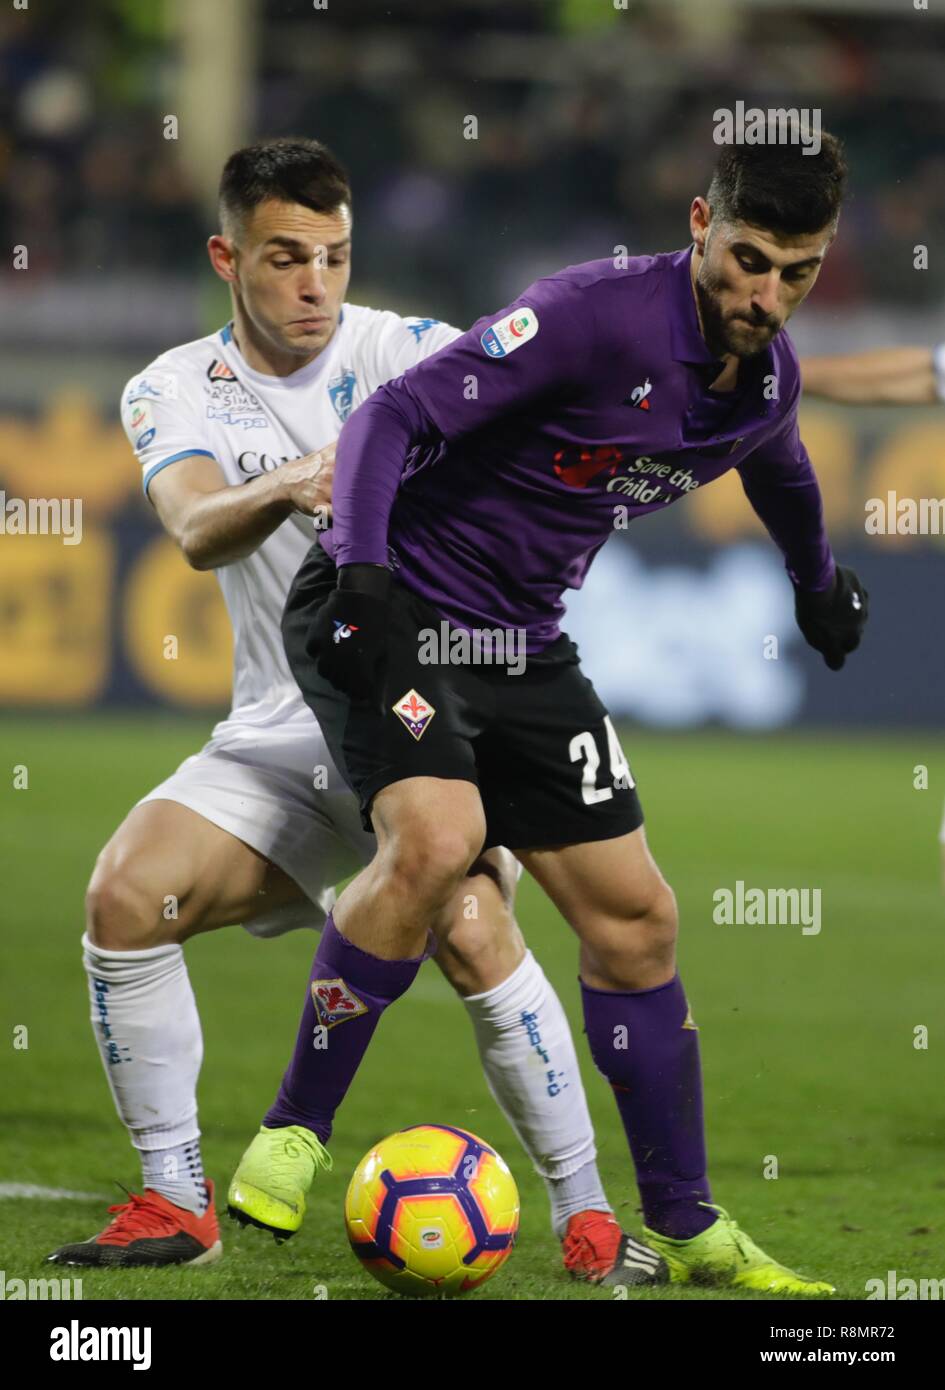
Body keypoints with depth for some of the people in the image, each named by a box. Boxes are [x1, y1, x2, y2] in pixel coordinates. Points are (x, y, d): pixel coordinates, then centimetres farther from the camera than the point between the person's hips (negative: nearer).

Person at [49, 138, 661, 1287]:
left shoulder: (400, 350, -4)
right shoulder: (176, 391, 1)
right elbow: (196, 530, -20)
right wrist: (285, 487, -41)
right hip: (281, 736, 3)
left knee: (472, 931, -26)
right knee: (125, 895, -17)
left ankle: (586, 1218, -13)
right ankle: (175, 1204, -4)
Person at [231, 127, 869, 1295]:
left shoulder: (768, 378, 1)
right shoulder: (596, 315, -24)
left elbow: (777, 465, 27)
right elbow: (396, 416, -27)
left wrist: (818, 580, 44)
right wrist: (364, 575, -41)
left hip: (521, 643, 7)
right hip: (394, 615, -7)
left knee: (634, 918, 5)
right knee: (437, 838, -31)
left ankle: (685, 1228, 17)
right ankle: (292, 1131, -15)